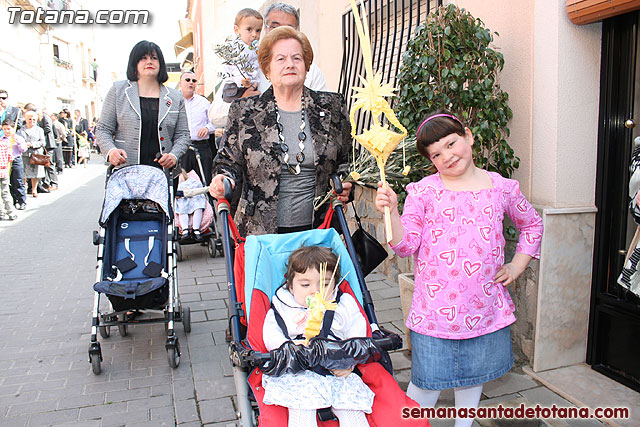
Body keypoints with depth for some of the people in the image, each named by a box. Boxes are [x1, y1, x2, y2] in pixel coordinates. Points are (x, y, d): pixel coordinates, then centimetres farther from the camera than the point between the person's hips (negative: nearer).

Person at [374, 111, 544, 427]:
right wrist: (391, 211, -23)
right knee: (427, 384, 4)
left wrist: (518, 264, 12)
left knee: (473, 377, 19)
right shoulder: (423, 192, -3)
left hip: (486, 305, 3)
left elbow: (532, 224, 22)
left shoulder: (502, 188, 5)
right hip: (435, 308, -3)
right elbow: (406, 245, -8)